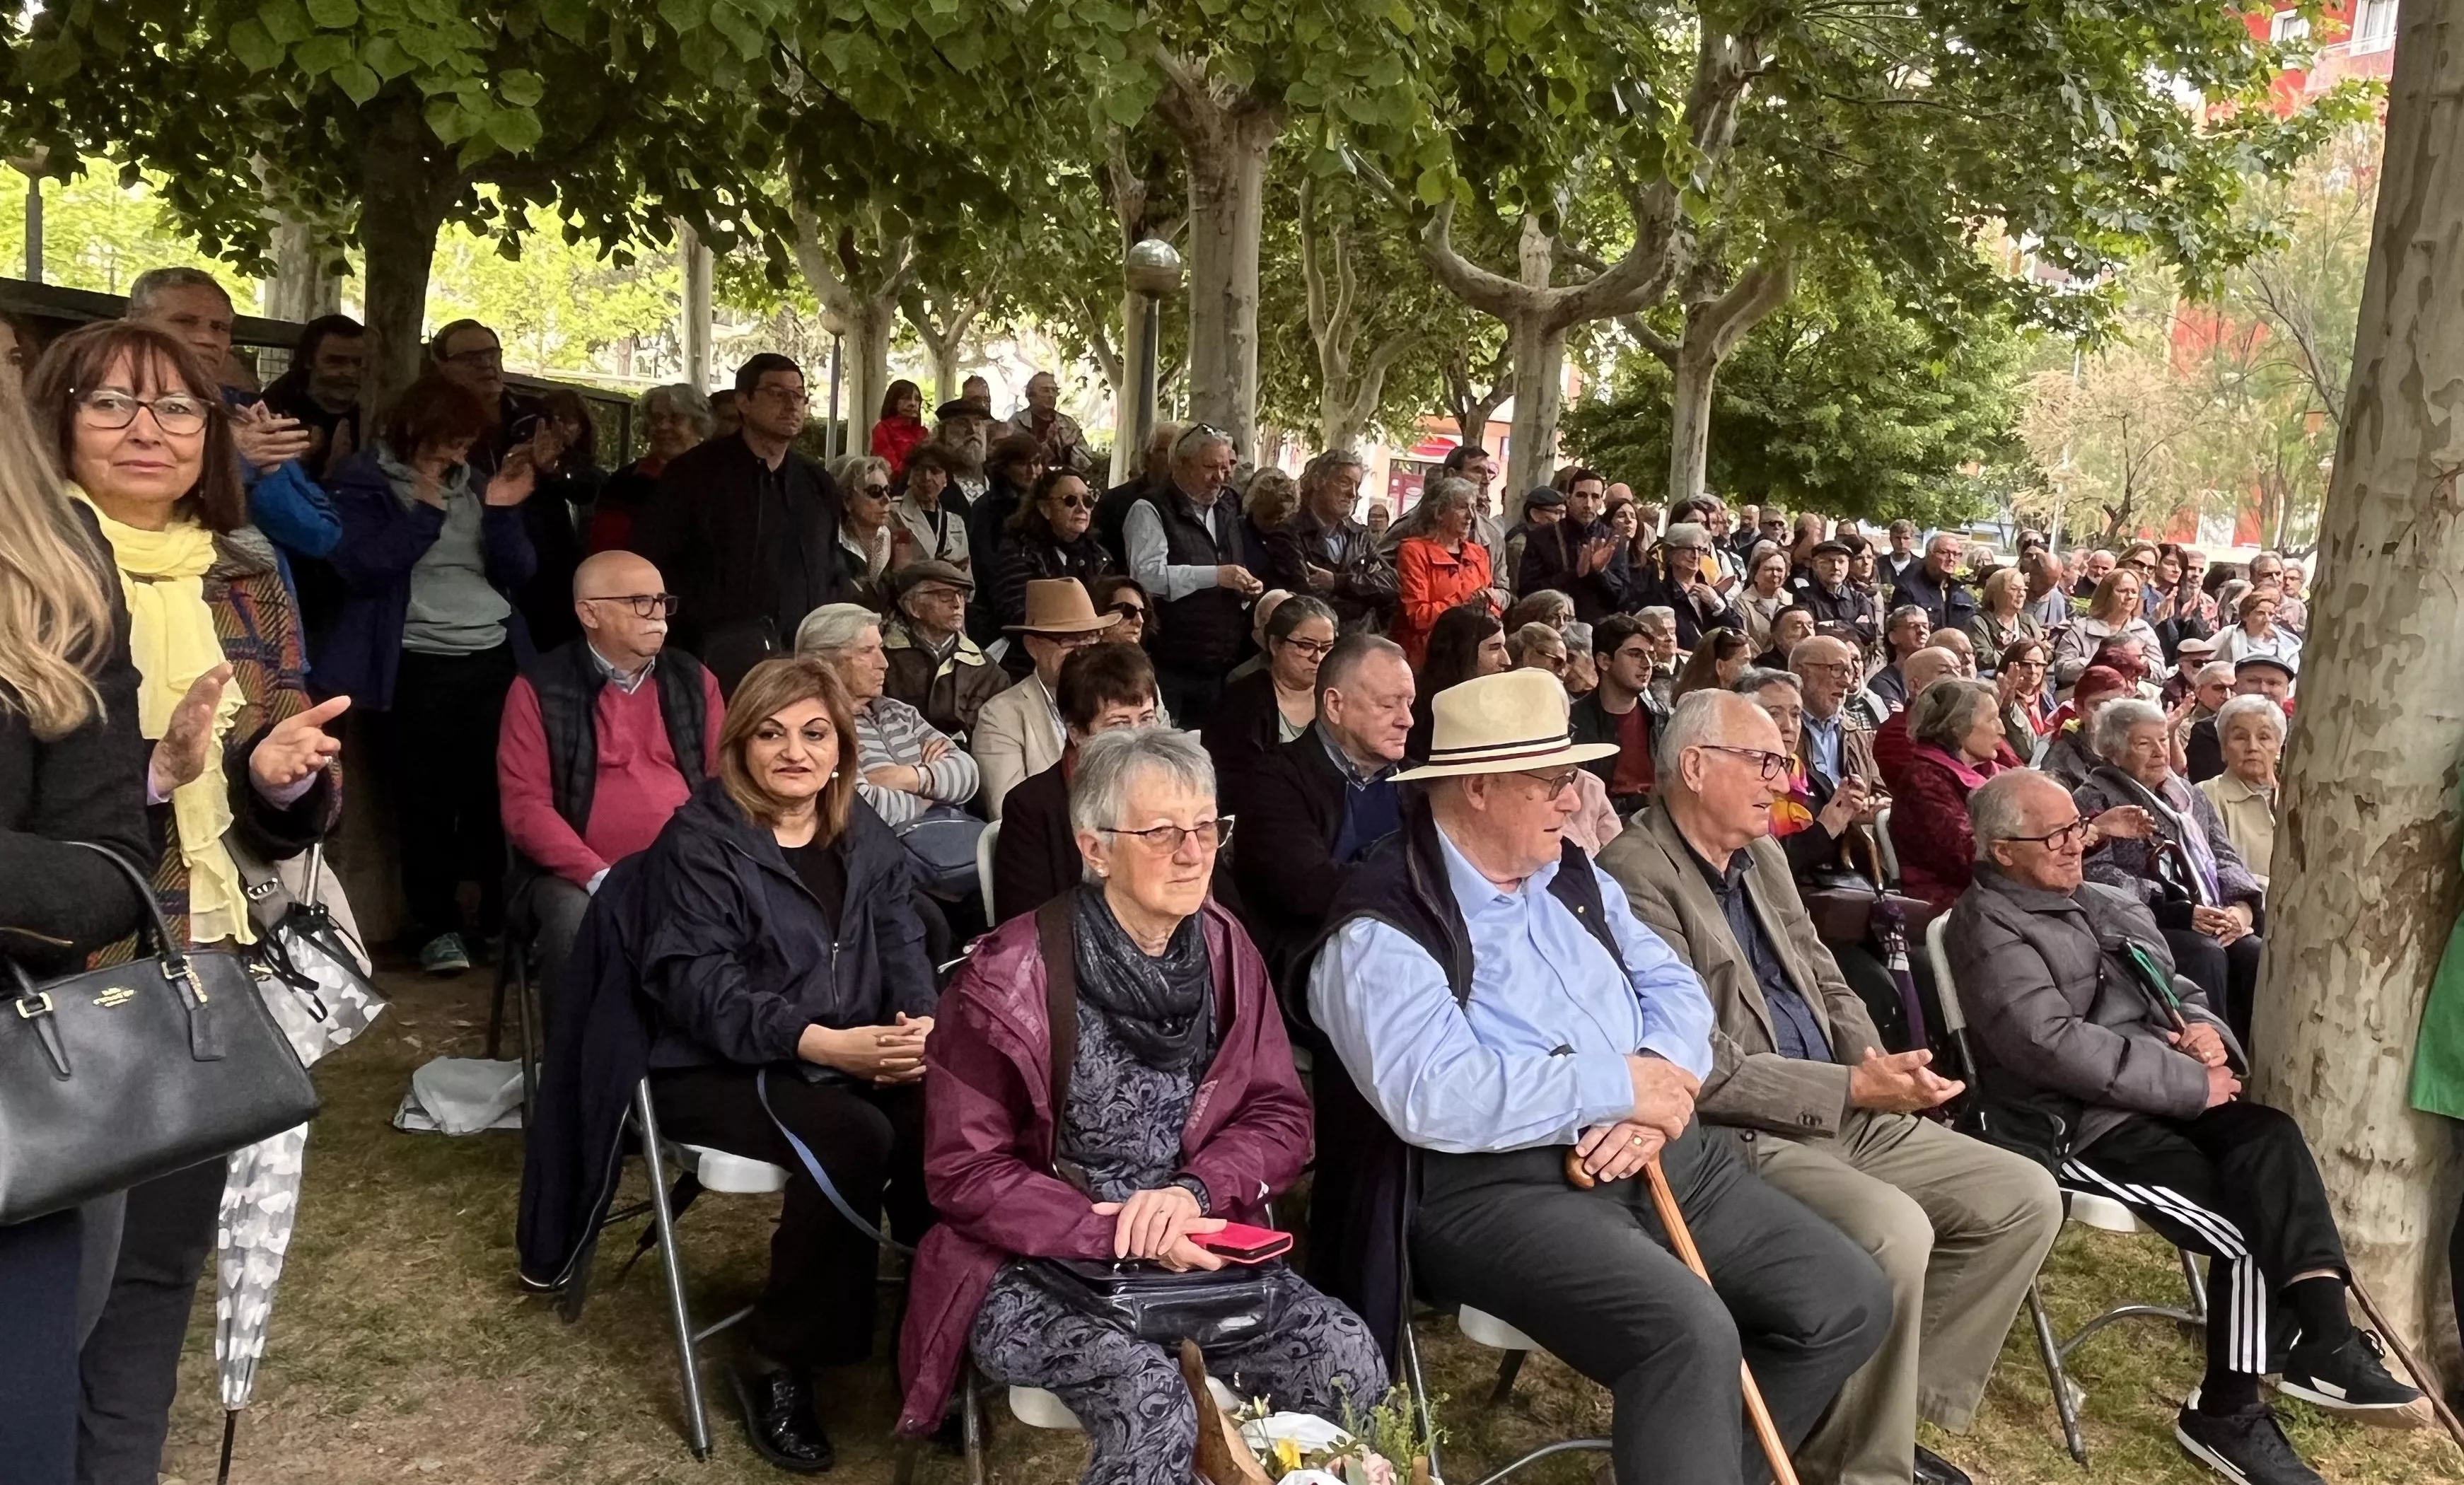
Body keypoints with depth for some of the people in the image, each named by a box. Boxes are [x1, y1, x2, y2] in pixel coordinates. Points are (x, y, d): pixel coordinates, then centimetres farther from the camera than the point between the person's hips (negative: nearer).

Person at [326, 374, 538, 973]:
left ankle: (503, 915, 15)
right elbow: (363, 568, -13)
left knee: (497, 791, 3)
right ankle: (437, 925, 11)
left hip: (492, 658, 4)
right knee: (427, 799, 0)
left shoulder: (476, 484, 14)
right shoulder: (363, 484, 1)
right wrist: (426, 511, -17)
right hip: (417, 666, -4)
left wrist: (502, 513, -7)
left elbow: (516, 576, 9)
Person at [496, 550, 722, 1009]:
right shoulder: (540, 689, 2)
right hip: (578, 876, -2)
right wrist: (599, 875, -17)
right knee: (577, 921, -34)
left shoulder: (693, 680, 14)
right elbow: (525, 806, -4)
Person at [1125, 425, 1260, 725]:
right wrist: (1215, 575, -24)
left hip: (1217, 665, 7)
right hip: (1167, 664, -7)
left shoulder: (1227, 512, 17)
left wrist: (1246, 589, 6)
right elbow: (1147, 574, -22)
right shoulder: (1151, 510, -6)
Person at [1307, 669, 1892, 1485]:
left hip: (1664, 1154, 8)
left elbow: (1673, 986, 13)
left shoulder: (1574, 878, 15)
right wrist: (1621, 1085, -18)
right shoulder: (1383, 928, -13)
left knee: (1851, 1302, 2)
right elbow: (1434, 1097, -26)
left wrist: (1663, 1084, -11)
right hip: (1502, 1186, -8)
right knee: (1690, 1332, -31)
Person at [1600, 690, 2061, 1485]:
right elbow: (1704, 1069, -20)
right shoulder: (1635, 878, -17)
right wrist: (1853, 1088, -17)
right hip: (1740, 1139, -9)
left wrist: (1882, 1067, -3)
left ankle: (1896, 1407, 12)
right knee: (1895, 1232, -31)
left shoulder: (1762, 854, 13)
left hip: (1844, 1115, 10)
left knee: (2027, 1197, 2)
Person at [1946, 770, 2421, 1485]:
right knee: (2248, 1226, -20)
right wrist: (2192, 1083, -16)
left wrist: (2207, 1029, 0)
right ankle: (2228, 1410, -6)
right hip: (2080, 1122, -7)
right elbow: (2052, 1043, -19)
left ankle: (2324, 1340, -25)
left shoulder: (2107, 904, 20)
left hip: (2163, 1097, 7)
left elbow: (2177, 989, 26)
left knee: (2270, 1138, -23)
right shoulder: (1987, 928, -8)